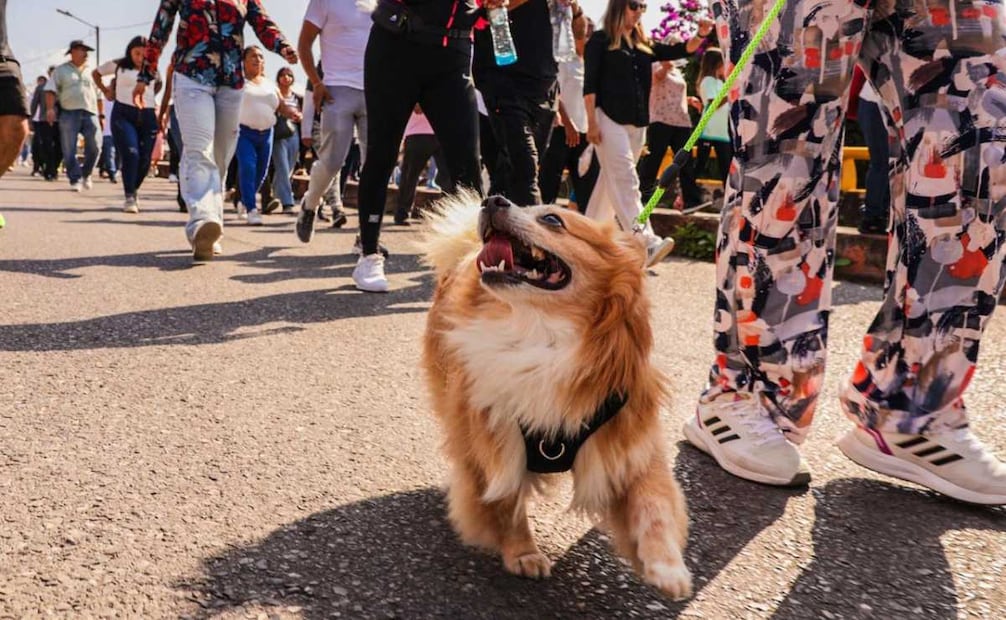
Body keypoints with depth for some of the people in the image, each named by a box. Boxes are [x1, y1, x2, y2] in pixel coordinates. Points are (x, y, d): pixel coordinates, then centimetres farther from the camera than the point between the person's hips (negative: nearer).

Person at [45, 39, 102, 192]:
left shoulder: (90, 72, 19)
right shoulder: (61, 70, 9)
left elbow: (98, 94, 21)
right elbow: (51, 90, 1)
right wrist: (50, 108, -13)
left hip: (90, 113, 2)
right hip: (69, 113, -2)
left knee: (94, 148, -5)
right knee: (69, 151, -4)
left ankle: (86, 174, 17)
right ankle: (75, 180, 2)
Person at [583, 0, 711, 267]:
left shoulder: (644, 44, 17)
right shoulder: (600, 40, 2)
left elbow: (679, 51, 14)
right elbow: (590, 83, -4)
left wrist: (700, 35, -6)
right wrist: (591, 122, -13)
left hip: (637, 123, 7)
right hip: (608, 118, -6)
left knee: (612, 179, 9)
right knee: (625, 179, -15)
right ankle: (647, 243, -26)